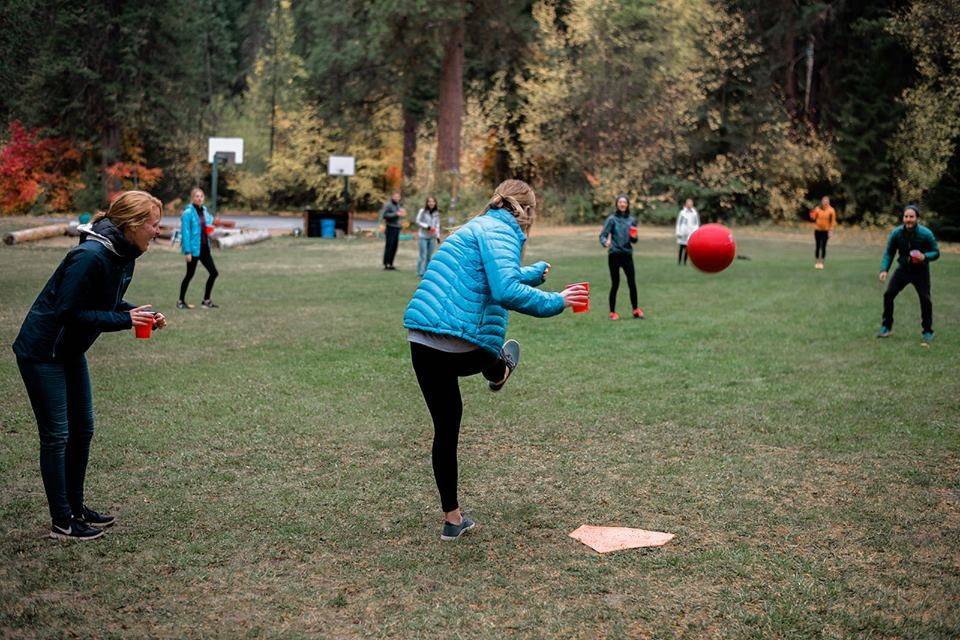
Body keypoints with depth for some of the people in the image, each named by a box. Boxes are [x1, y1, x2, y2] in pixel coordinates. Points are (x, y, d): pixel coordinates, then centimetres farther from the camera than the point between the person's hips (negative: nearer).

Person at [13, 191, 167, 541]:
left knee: (82, 430, 14)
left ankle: (75, 507, 27)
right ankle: (62, 522, 9)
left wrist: (139, 314, -6)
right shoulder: (91, 256, -28)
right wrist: (125, 320, -27)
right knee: (56, 435, -2)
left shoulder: (124, 256, 0)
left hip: (70, 352, 9)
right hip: (42, 352, -9)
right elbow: (67, 311, -28)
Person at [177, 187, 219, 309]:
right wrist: (187, 251, -19)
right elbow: (185, 232, -15)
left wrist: (210, 226, -3)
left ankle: (206, 300, 17)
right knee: (190, 275, 2)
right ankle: (181, 301, 16)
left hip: (204, 247, 7)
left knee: (213, 272, 5)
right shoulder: (188, 212, -12)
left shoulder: (204, 210, 9)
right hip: (194, 248, -7)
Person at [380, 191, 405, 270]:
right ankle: (386, 264, -3)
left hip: (397, 228, 8)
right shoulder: (388, 205, -9)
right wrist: (396, 214, -21)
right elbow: (384, 215, -18)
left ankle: (390, 263, 12)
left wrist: (402, 213, -2)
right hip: (390, 228, -8)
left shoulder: (397, 204, 15)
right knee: (389, 246, -7)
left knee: (394, 246, 7)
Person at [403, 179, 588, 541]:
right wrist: (556, 302, -11)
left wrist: (536, 272, 59)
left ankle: (452, 517, 22)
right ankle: (499, 374, 62)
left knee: (445, 428, 14)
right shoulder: (501, 232, -6)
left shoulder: (479, 226, 23)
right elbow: (506, 291, -23)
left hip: (421, 343, 9)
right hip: (462, 348, -8)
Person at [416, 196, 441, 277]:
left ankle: (427, 272, 12)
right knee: (423, 255, -6)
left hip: (432, 237, 4)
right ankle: (421, 273, -1)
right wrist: (427, 226, -14)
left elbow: (437, 225, 12)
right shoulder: (422, 211, -7)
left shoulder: (436, 213, 5)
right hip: (423, 237, -4)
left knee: (429, 255, 6)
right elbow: (418, 221, -3)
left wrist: (438, 236, 7)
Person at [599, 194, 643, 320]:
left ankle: (635, 310, 10)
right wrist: (605, 242, -30)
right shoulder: (612, 219, -2)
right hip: (614, 255, -3)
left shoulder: (631, 220, 10)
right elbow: (603, 235, -9)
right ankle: (613, 312, 9)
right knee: (615, 284, 0)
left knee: (632, 283, -1)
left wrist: (634, 237, -7)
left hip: (627, 254, 3)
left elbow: (634, 241, 16)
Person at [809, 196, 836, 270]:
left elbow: (833, 221, -3)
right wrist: (812, 217, -17)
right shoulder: (817, 209, -3)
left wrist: (831, 230, -8)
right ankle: (817, 262, 15)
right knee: (818, 246, 4)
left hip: (826, 231, -1)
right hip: (817, 230, 1)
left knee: (823, 247, -1)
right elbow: (814, 218, 5)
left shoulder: (831, 210, -7)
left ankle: (821, 262, 8)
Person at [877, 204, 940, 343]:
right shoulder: (896, 233, -14)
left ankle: (927, 331, 10)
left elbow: (936, 252, -9)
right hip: (903, 269, 2)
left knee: (925, 299, -7)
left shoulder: (926, 234, -20)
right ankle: (887, 327, 9)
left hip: (920, 271, -2)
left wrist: (925, 256, -31)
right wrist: (884, 270, -17)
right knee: (888, 294, -5)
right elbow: (889, 253, -4)